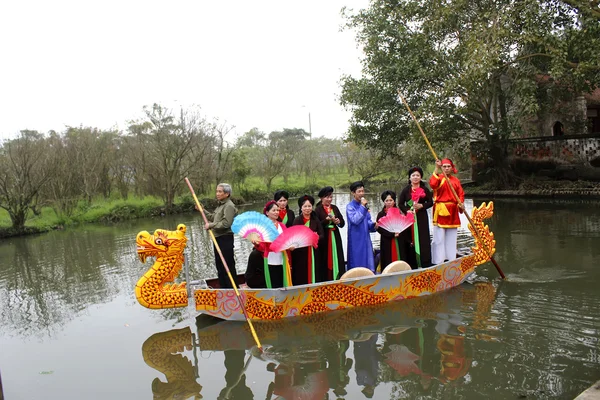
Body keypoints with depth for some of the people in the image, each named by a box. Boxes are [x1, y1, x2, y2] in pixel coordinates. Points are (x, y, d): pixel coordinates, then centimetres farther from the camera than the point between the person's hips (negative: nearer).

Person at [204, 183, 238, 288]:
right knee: (220, 265, 17)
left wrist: (210, 225, -16)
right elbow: (213, 218, 19)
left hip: (225, 239, -10)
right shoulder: (220, 205, 16)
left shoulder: (229, 206, -14)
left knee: (228, 265, -4)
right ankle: (224, 287, 29)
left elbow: (225, 224, -22)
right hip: (218, 238, 10)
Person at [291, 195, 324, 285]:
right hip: (300, 252, -3)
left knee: (313, 272, 7)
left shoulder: (316, 220, 7)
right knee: (301, 276, -2)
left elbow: (322, 235, 4)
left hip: (313, 252, 3)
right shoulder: (297, 220, -4)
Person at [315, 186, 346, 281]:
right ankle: (325, 280, 6)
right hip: (324, 239, -4)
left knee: (336, 259, 5)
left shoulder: (335, 208, 11)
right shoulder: (317, 210, -4)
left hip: (335, 238, 5)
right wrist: (326, 220, -24)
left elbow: (343, 223, 10)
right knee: (325, 261, -3)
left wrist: (338, 221, -11)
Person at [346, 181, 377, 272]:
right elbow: (355, 220, -23)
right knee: (357, 263, -1)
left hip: (365, 238, 6)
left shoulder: (364, 205, 11)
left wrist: (373, 225, -4)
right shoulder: (350, 206, -9)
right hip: (356, 239, -6)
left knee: (368, 263, 7)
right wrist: (362, 207, -20)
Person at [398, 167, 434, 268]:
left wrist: (422, 205, -12)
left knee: (423, 240, -2)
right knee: (410, 240, -2)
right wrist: (407, 210, -12)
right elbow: (400, 204, 4)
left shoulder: (425, 189, 6)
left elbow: (430, 202, 5)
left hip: (422, 218, 0)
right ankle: (412, 265, 3)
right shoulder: (406, 190, 5)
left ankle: (425, 263, 5)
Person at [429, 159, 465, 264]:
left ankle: (451, 260, 21)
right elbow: (433, 184, -24)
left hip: (452, 212, 4)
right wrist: (436, 169, -23)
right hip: (440, 211, -4)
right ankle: (438, 261, 2)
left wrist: (461, 204, -12)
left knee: (451, 238, 12)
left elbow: (461, 194, 7)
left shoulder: (456, 180, 10)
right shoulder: (439, 178, -1)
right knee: (439, 238, -3)